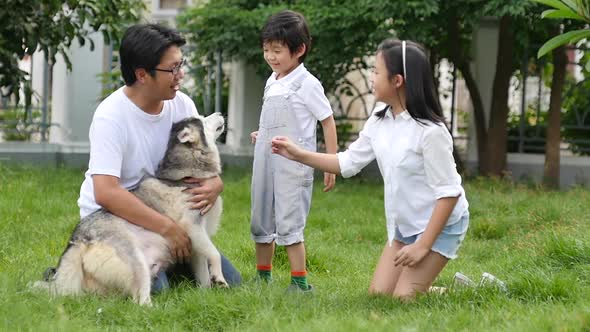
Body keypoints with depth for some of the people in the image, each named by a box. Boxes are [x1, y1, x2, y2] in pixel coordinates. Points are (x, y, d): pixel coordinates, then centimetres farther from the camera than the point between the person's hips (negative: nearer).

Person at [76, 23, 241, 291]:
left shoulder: (181, 104, -3)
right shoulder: (110, 116, -23)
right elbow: (105, 192, -32)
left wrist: (214, 184, -21)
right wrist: (167, 227, -34)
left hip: (161, 213, 6)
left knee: (229, 280, -2)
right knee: (153, 287, -29)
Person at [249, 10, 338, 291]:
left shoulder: (306, 84, -9)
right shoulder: (271, 82, 11)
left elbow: (328, 122, -6)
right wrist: (260, 135, 8)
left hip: (292, 162, -8)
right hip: (265, 160, 8)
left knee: (288, 224, -11)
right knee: (261, 221, 14)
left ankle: (300, 281, -6)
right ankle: (263, 276, 26)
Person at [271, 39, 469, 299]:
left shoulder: (430, 131, -24)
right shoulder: (379, 122, -1)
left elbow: (448, 193, -22)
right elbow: (348, 163, 9)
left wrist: (423, 245, -22)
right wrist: (298, 155, 1)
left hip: (440, 224, -8)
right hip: (404, 226, 8)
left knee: (402, 299, -13)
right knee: (378, 295, 5)